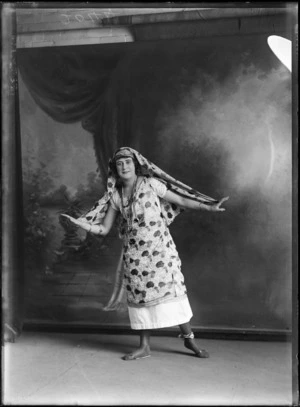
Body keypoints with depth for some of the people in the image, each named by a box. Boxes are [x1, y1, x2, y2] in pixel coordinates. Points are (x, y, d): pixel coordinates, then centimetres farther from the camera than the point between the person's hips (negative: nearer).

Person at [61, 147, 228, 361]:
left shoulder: (150, 184, -2)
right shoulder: (115, 196, 7)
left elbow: (181, 200, 2)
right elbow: (103, 229, 8)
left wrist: (210, 206, -4)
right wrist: (78, 222, -5)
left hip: (159, 247, -3)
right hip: (134, 253, 3)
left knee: (172, 287, -5)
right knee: (140, 294, 5)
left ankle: (189, 337, 10)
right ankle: (144, 346, 16)